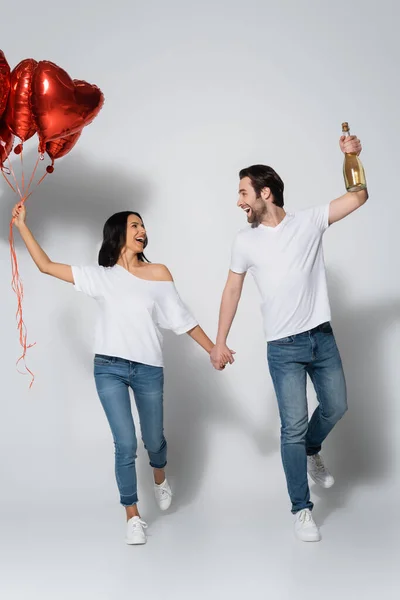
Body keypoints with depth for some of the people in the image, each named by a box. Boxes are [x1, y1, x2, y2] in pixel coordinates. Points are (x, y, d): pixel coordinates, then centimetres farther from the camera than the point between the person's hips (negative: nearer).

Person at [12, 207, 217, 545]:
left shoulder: (158, 273, 2)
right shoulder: (100, 276, 3)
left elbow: (181, 318, 5)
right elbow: (46, 266, 4)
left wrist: (213, 349, 3)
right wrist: (22, 225, 3)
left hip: (148, 370, 1)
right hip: (110, 369, -1)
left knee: (153, 440, 14)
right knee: (125, 444, -5)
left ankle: (160, 479, 49)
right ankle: (133, 518, 10)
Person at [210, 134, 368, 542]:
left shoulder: (309, 221, -1)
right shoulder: (245, 241, -1)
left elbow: (359, 198, -1)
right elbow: (232, 291, 5)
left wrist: (351, 157, -15)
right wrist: (219, 342, 4)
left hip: (322, 337, 2)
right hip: (284, 348, -2)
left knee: (335, 406, 13)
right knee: (293, 426, -4)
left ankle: (311, 451, 46)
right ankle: (302, 509, 8)